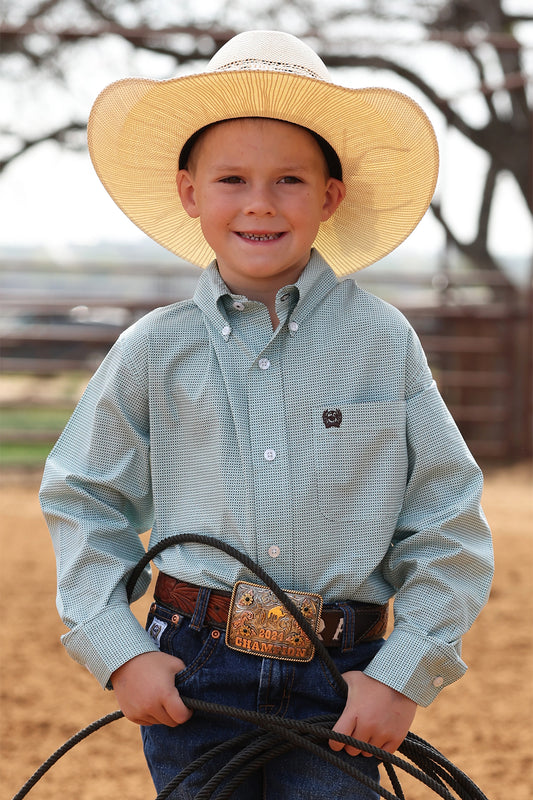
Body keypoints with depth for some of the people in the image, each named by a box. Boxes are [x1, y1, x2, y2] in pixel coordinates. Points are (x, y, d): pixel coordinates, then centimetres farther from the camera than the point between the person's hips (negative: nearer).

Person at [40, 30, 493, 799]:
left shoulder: (381, 341, -1)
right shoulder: (155, 351, 1)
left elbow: (448, 527, 2)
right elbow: (84, 503, 10)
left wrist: (403, 675, -4)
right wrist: (120, 651, 0)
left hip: (337, 682, 0)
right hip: (192, 677, 1)